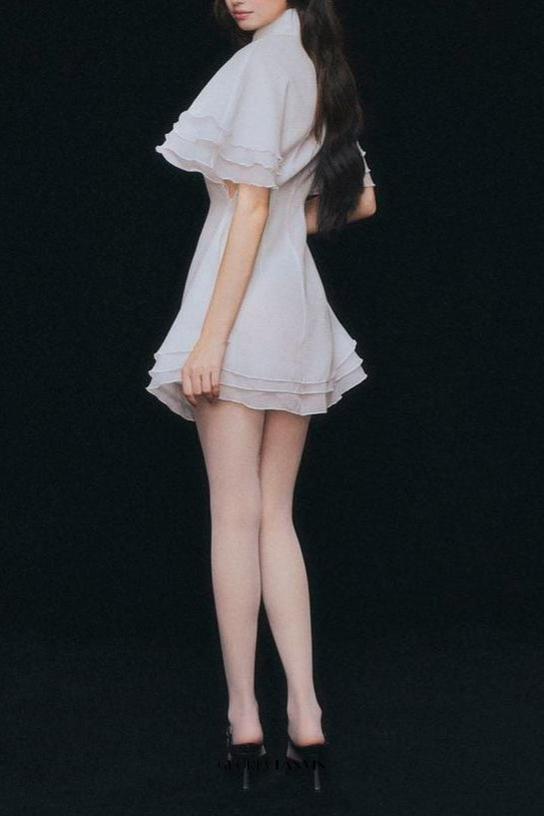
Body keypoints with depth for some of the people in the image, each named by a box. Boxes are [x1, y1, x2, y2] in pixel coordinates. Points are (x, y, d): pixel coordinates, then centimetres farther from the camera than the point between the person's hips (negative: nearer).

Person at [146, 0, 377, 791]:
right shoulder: (321, 71, 14)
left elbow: (250, 204, -16)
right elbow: (361, 200, 21)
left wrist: (210, 337, -17)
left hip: (245, 304, -8)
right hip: (298, 310, 8)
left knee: (235, 513, -2)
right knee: (274, 515, 9)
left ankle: (243, 713, 2)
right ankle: (305, 712, 5)